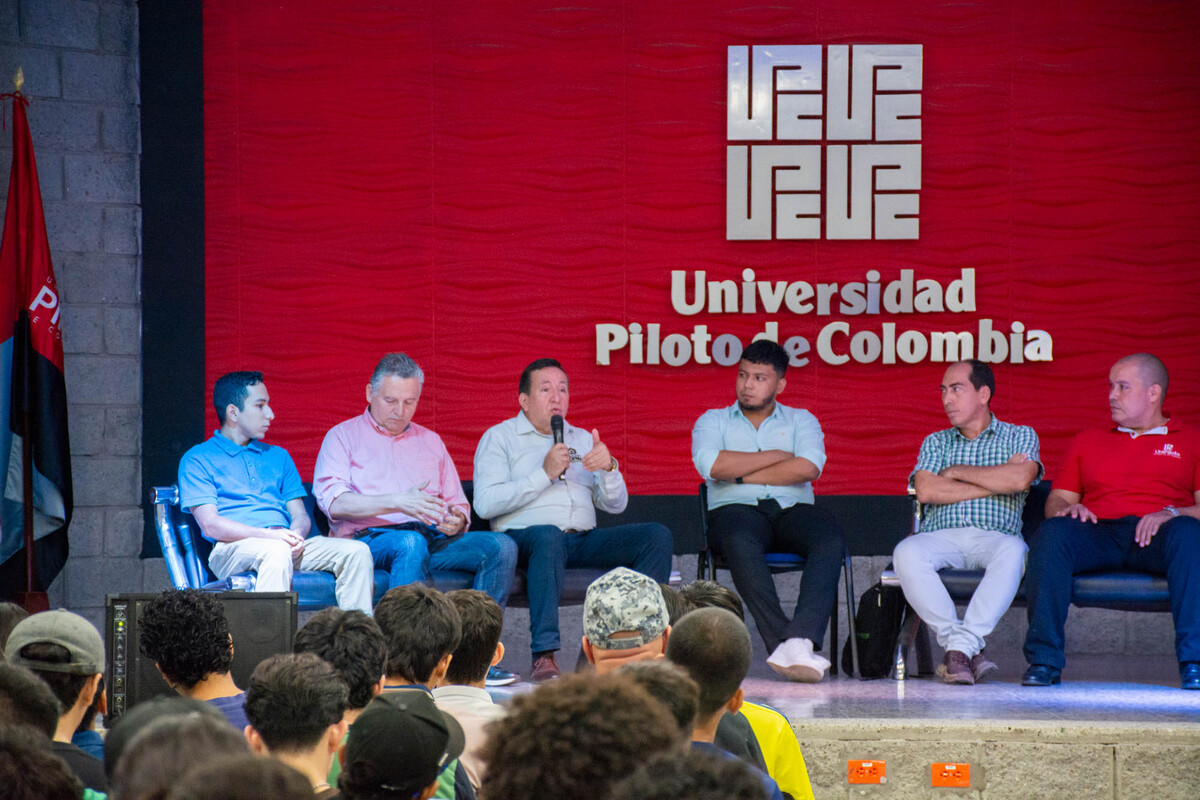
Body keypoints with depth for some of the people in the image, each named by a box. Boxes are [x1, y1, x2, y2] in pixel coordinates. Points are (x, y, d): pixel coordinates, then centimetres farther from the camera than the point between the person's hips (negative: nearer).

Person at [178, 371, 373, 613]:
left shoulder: (278, 456, 27)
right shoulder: (198, 460, 8)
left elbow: (300, 516, 19)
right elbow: (210, 525, -5)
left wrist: (295, 537, -8)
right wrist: (268, 535, -19)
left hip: (286, 545, 6)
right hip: (232, 549, -6)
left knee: (357, 552, -19)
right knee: (277, 552, -40)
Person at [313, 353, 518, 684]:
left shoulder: (430, 442, 27)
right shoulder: (343, 436, 12)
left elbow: (458, 505, 22)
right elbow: (332, 501, -6)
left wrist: (457, 521, -6)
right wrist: (397, 502, -19)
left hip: (433, 537, 5)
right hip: (370, 539, -5)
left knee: (501, 546, -21)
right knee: (411, 543, -40)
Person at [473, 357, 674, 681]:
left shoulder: (582, 439, 25)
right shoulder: (500, 437, 11)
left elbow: (615, 505, 17)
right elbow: (485, 504, -6)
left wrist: (609, 468, -5)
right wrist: (544, 474, -10)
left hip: (584, 539, 5)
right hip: (525, 536, -5)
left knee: (657, 536, -17)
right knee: (549, 536, -41)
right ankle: (544, 655, -47)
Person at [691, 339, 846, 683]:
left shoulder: (802, 420, 21)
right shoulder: (713, 420, 20)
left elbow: (809, 468, -1)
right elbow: (711, 465, -3)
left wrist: (743, 474, -2)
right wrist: (776, 456, 1)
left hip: (792, 510, 2)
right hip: (737, 510, -1)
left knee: (830, 537, -34)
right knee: (741, 542, -40)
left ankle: (801, 639, -52)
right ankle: (784, 643, -49)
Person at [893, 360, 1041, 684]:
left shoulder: (1020, 436, 15)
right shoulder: (936, 442, 23)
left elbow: (1019, 479, -9)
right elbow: (926, 490, 1)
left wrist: (957, 471, 1)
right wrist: (997, 482, -1)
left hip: (993, 537, -2)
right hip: (941, 536, 2)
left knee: (1012, 550, -39)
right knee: (907, 552, -33)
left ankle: (961, 645, -37)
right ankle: (966, 646, -31)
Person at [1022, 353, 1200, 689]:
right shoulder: (1088, 441, 29)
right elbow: (1057, 500, 21)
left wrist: (1172, 514, -14)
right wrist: (1065, 509, -4)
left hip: (1156, 536, -2)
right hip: (1099, 532, 2)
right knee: (1053, 532, -32)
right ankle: (1043, 659, -34)